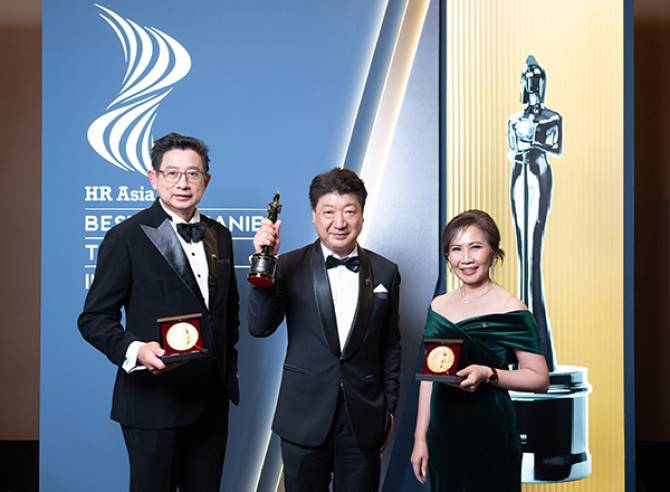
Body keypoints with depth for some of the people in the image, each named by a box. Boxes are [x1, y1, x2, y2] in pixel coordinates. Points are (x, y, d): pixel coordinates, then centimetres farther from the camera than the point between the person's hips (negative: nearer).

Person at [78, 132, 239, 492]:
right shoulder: (126, 237, -9)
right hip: (154, 399, -5)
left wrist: (228, 362, 13)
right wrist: (135, 349, -27)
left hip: (212, 397, 6)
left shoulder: (219, 236, 9)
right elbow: (94, 318, -11)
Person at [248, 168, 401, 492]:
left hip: (363, 421, 1)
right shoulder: (291, 267, -3)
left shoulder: (385, 272, 3)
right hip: (305, 419, -1)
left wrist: (388, 409, 10)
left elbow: (390, 346, 9)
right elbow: (259, 328, -12)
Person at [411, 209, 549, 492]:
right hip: (442, 433, 5)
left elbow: (540, 379, -9)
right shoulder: (438, 306, 6)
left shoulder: (511, 312, -10)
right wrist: (420, 438, 7)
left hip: (490, 434, -4)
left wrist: (489, 375, -24)